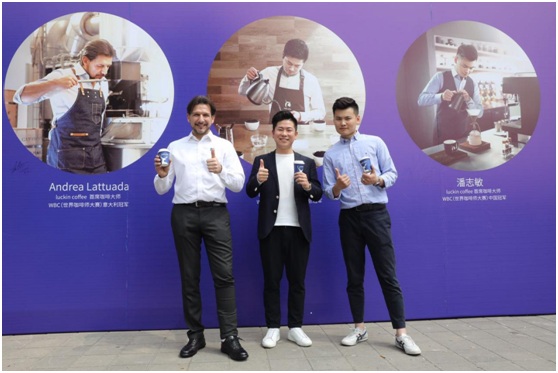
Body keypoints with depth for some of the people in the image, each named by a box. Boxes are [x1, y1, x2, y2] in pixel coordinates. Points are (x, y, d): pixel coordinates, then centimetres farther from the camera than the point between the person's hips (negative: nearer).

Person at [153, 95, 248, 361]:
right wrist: (161, 175, -11)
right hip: (184, 214, 2)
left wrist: (221, 170, -18)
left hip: (215, 213, -1)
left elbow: (238, 184, 0)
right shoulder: (175, 147, 12)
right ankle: (195, 336, 21)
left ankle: (229, 338, 2)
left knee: (224, 275, -7)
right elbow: (162, 189, 10)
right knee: (189, 277, 8)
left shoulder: (224, 146, 8)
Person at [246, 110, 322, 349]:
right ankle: (273, 328, 18)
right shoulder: (261, 161, 6)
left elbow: (318, 195, 4)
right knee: (271, 281, 7)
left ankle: (295, 327, 21)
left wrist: (308, 186, -18)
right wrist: (258, 180, -26)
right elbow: (250, 192, -4)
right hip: (271, 229, -1)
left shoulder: (307, 163, 9)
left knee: (297, 281, 9)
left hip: (298, 230, 1)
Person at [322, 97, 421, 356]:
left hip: (376, 213, -2)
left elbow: (392, 173, 3)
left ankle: (401, 333, 10)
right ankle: (359, 328, 24)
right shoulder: (330, 154, 7)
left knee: (388, 275, 0)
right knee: (354, 277, 10)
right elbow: (329, 193, 3)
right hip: (349, 217, 2)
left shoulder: (375, 143, 4)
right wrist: (337, 187, -19)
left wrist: (378, 180, -18)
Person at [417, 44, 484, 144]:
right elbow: (421, 100, -15)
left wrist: (468, 100, -17)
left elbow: (479, 113, 3)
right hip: (444, 134, -4)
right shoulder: (440, 77, -6)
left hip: (465, 134, 4)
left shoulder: (472, 84, 5)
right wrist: (441, 96, -33)